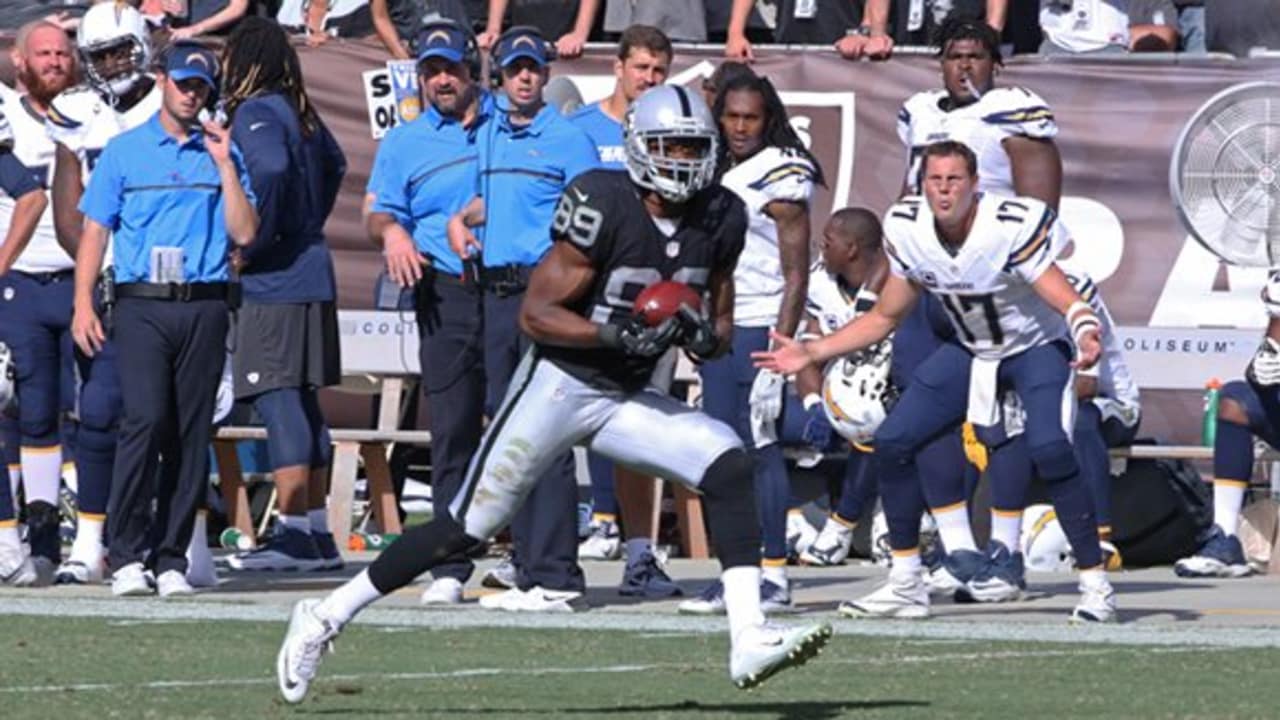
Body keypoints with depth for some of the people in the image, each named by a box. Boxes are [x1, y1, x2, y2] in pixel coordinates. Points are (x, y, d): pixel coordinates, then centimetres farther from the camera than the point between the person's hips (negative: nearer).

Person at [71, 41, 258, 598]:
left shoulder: (221, 155, 13)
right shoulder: (124, 151, 10)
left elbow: (245, 233, 5)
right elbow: (95, 230, 7)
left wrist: (224, 165, -2)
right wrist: (83, 304, -4)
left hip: (204, 307, 2)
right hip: (142, 306, -2)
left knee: (192, 435, 0)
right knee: (146, 418, -17)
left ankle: (170, 558, 6)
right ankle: (127, 555, -13)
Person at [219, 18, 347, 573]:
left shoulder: (255, 114, -11)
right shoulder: (298, 112, 15)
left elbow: (270, 168, -30)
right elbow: (333, 165, 31)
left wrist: (252, 245, -20)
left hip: (273, 280, -9)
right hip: (312, 273, 9)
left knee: (278, 400, -9)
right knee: (302, 402, 12)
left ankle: (294, 534, -11)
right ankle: (317, 532, 14)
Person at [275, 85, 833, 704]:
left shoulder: (719, 219, -1)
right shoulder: (605, 205, -20)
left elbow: (720, 317, 11)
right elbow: (536, 313, -18)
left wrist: (706, 335, -12)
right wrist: (617, 333, -29)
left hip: (626, 398, 6)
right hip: (559, 384, -5)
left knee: (728, 466, -16)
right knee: (467, 527, -1)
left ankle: (748, 639, -20)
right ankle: (327, 616, 13)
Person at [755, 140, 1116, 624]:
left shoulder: (1011, 226, -30)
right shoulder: (909, 231, -13)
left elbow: (1069, 302, -32)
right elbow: (884, 317, 1)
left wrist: (1087, 335, -56)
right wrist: (811, 354, -6)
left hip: (1037, 347, -6)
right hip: (971, 352, 6)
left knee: (1049, 449, -29)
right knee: (892, 443, -5)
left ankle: (1096, 584, -17)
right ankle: (906, 586, 8)